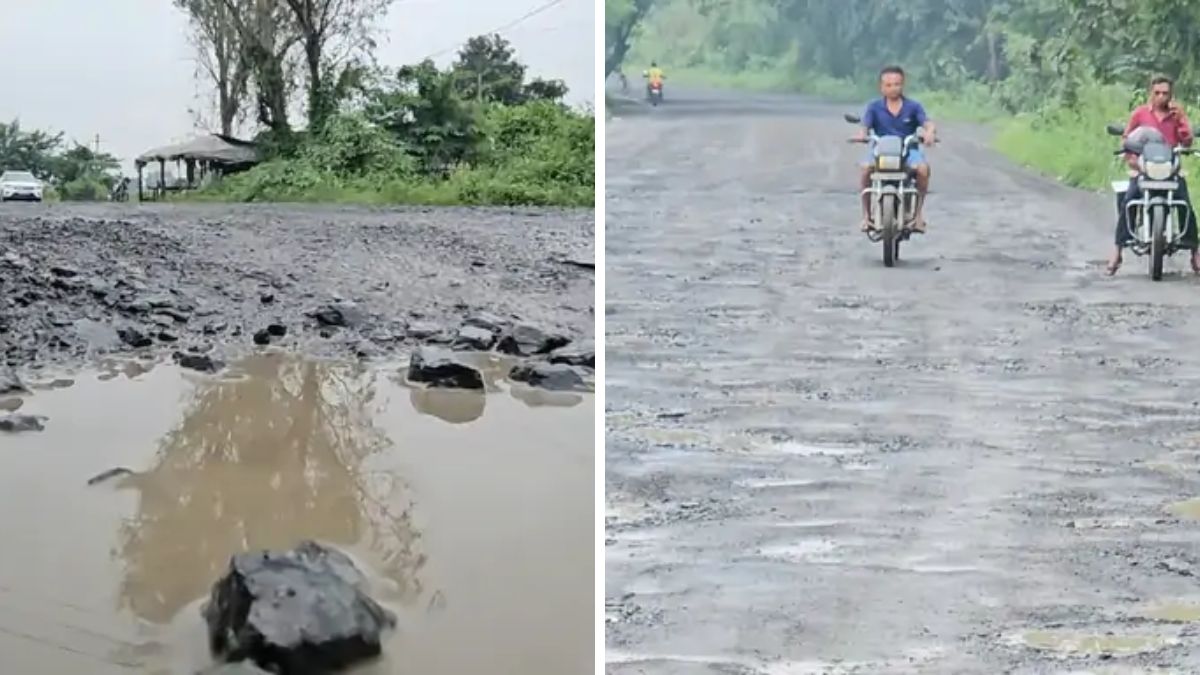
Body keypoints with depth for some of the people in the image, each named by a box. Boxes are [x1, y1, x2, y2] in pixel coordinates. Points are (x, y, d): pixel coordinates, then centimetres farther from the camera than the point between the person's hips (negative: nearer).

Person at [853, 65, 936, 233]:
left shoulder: (913, 106, 5)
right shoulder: (874, 107, 6)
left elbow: (928, 124, -8)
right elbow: (865, 126, -5)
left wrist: (929, 133, -34)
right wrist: (861, 135, -31)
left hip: (908, 150, 0)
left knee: (923, 168, -31)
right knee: (866, 167, -32)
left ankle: (918, 212, -12)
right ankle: (866, 214, -18)